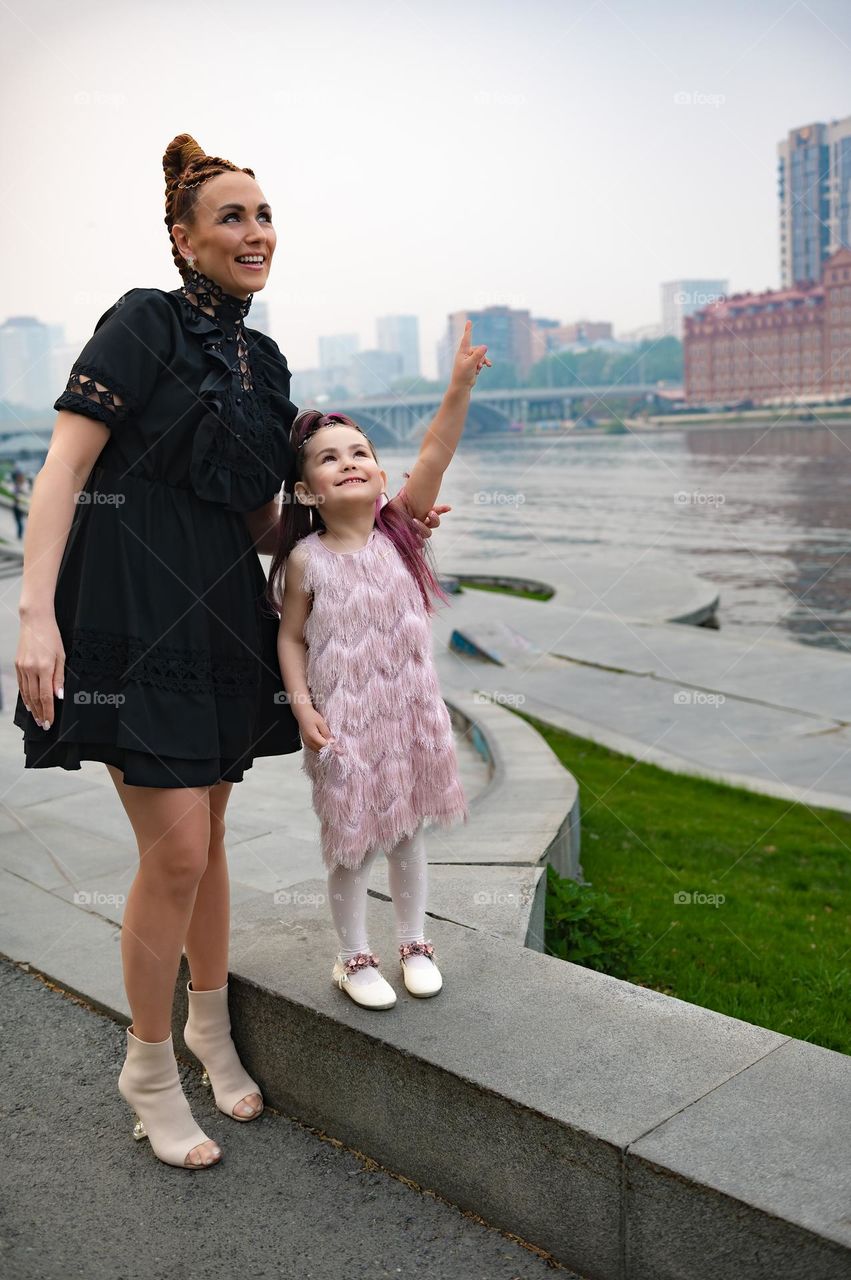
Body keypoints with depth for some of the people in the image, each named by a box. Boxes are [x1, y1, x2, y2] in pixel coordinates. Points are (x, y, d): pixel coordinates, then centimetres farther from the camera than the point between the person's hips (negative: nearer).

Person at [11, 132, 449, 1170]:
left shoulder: (262, 361, 15)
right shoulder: (143, 323, -6)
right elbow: (63, 467, -13)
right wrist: (36, 610, -23)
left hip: (222, 617, 7)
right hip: (134, 613, -7)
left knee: (207, 834, 16)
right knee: (176, 853, -6)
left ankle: (210, 1025, 36)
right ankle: (149, 1068, 17)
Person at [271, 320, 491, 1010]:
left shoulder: (399, 527, -5)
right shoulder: (306, 559, -10)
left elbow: (436, 454, -15)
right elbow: (291, 637, -2)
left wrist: (460, 384, -26)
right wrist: (303, 708, -12)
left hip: (410, 708, 3)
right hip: (344, 719, -2)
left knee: (407, 833, 18)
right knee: (351, 846, 9)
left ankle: (415, 944, 36)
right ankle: (355, 958, 30)